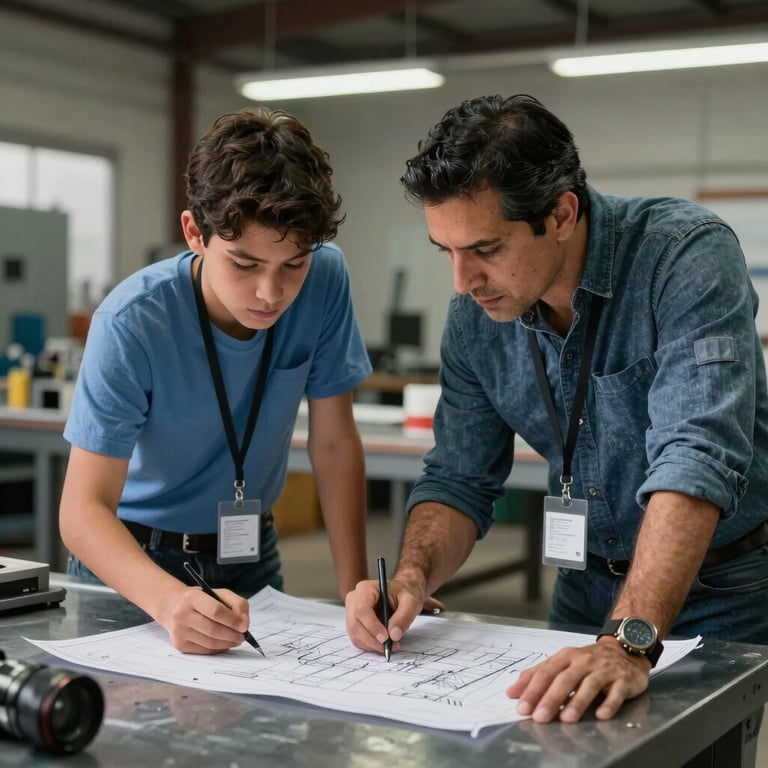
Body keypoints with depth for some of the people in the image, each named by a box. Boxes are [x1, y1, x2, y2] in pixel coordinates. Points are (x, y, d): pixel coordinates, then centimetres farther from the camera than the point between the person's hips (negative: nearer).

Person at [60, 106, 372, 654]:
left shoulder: (325, 279, -15)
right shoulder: (132, 324, -25)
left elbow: (334, 442, -6)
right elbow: (84, 509, -27)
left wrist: (356, 589, -12)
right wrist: (171, 600, -45)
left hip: (250, 554, 3)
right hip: (133, 560, -2)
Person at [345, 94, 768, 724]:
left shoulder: (688, 254, -22)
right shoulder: (475, 317, -5)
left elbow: (696, 460, -33)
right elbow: (459, 480, 2)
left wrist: (629, 642, -43)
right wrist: (413, 576, -18)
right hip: (591, 589, 4)